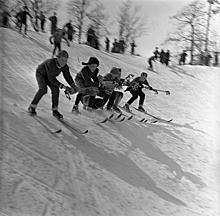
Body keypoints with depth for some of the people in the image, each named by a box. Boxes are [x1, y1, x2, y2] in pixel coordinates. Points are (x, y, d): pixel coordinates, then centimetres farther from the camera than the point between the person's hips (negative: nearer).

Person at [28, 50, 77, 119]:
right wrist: (62, 86, -41)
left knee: (55, 90, -13)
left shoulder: (65, 67, -23)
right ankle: (32, 107, -9)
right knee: (43, 89, -26)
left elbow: (68, 77, -11)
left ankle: (55, 110, 3)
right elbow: (51, 79, -39)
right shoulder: (50, 63, -40)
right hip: (41, 74, -5)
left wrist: (73, 85, -29)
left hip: (50, 76, 5)